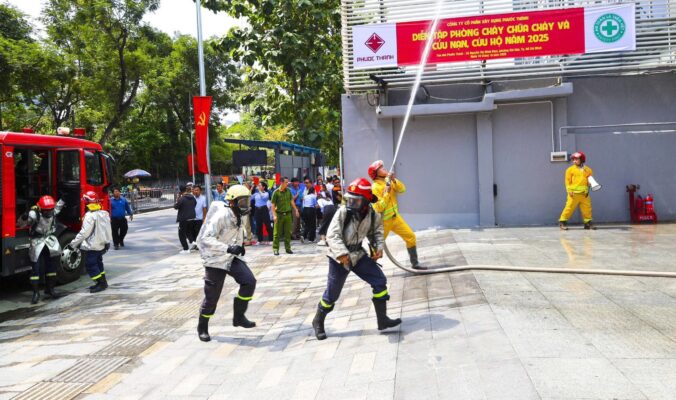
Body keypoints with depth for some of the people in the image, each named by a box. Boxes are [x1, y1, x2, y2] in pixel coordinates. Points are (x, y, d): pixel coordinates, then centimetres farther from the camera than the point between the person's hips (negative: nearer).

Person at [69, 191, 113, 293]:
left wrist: (74, 243, -14)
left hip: (92, 246, -9)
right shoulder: (104, 213, 6)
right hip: (102, 245, 9)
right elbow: (107, 230, 13)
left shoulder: (90, 215, -20)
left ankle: (101, 283, -1)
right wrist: (107, 242, 21)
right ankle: (103, 282, 24)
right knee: (98, 263, 20)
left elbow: (84, 232, -21)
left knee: (90, 265, -1)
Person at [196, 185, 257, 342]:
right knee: (212, 297, 1)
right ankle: (202, 327, 25)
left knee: (249, 281, -10)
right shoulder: (221, 216, -24)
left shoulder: (241, 216, 2)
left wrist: (240, 245, 8)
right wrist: (228, 248, -39)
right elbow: (206, 239, -31)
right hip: (215, 260, -7)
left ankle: (238, 317, 6)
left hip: (232, 258, 7)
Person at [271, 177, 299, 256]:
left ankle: (287, 248, 19)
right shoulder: (276, 192, -9)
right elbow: (273, 205, -8)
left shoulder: (288, 191, 6)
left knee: (288, 232, 8)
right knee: (277, 233, 1)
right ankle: (275, 249, 8)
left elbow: (292, 201, 16)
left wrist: (296, 210, 14)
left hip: (288, 214, 4)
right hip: (279, 214, -4)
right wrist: (274, 215, -16)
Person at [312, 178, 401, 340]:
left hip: (358, 255, 4)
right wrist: (342, 253, -39)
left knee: (379, 281, -4)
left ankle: (382, 319, 10)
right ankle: (318, 321, 28)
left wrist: (379, 247, -11)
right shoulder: (342, 212, -21)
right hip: (339, 258, -4)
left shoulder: (373, 215, -8)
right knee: (332, 293, 3)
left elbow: (377, 232, 8)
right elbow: (332, 235, -26)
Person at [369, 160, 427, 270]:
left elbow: (402, 190, -6)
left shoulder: (388, 181, 2)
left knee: (411, 237, 3)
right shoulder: (375, 188, -20)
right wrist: (387, 193, -26)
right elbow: (378, 208, -25)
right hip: (383, 222, -7)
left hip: (395, 217, 7)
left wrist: (394, 180, -20)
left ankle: (415, 263, 12)